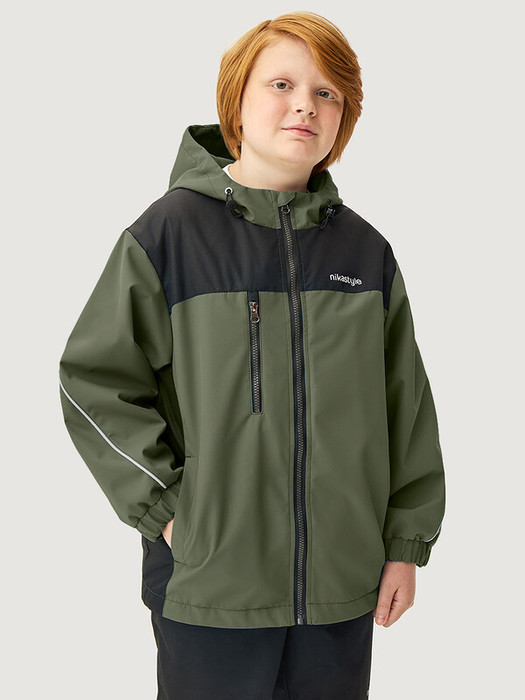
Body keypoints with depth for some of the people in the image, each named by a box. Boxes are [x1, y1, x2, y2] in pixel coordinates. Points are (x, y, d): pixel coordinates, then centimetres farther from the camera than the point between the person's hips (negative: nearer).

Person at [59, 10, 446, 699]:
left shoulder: (366, 250, 4)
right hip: (209, 586, -3)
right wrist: (165, 507, -10)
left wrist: (407, 541, 7)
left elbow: (406, 404, 8)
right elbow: (94, 381, -6)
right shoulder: (171, 231, -7)